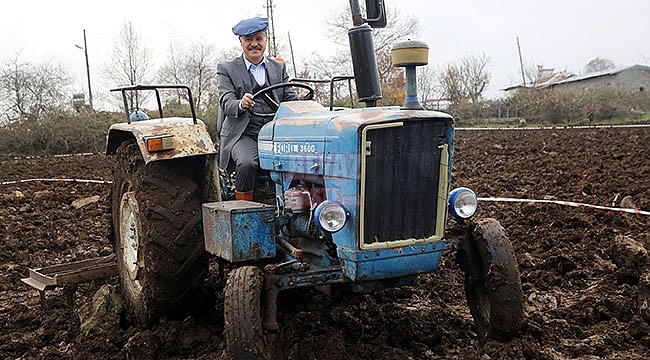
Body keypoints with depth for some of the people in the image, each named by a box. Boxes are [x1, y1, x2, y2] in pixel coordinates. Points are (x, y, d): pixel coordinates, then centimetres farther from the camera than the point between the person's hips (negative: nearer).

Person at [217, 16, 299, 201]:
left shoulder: (279, 67, 20)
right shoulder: (227, 69, 10)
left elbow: (291, 99, 12)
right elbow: (226, 103, -4)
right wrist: (241, 105, -29)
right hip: (243, 135, -2)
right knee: (247, 164, -33)